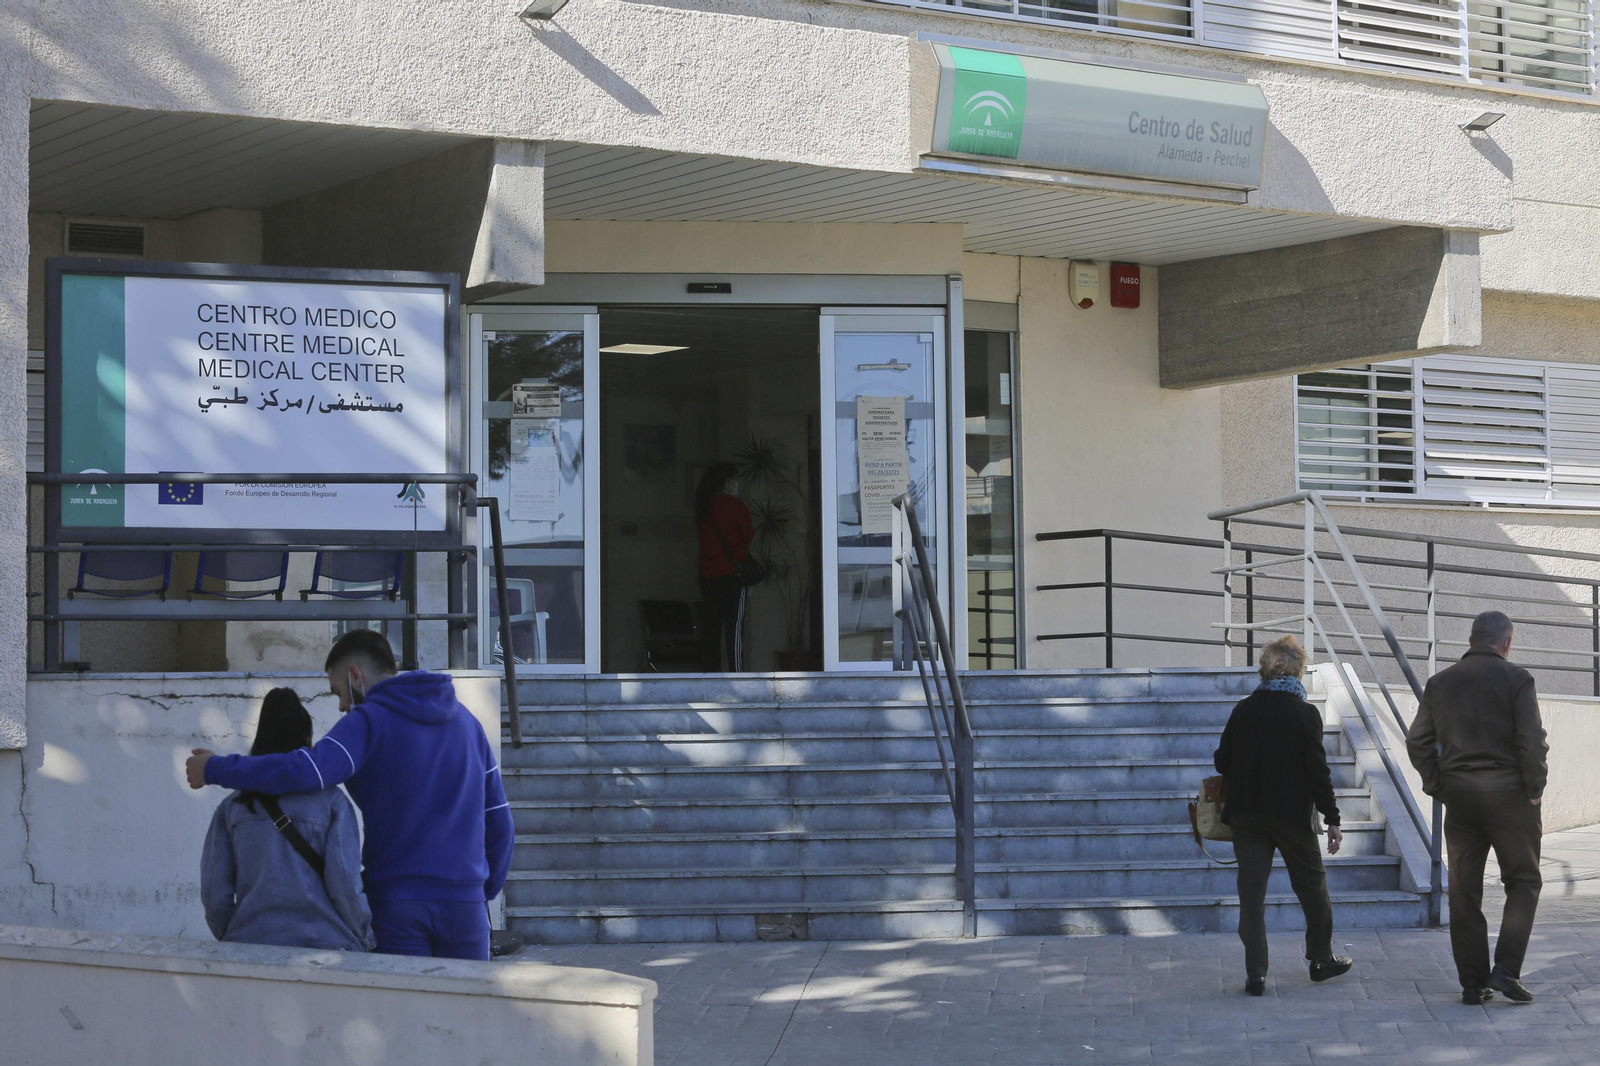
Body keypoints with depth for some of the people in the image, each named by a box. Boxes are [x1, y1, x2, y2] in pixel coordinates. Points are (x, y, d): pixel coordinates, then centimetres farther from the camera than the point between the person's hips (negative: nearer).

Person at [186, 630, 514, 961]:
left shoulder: (369, 720, -5)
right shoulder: (465, 721, 13)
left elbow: (307, 770, -22)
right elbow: (498, 821, 13)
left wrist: (215, 769, -13)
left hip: (396, 901, -4)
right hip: (465, 901, 4)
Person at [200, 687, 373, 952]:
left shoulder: (231, 808, 9)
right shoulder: (330, 801, 1)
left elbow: (214, 894, 6)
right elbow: (345, 883, -5)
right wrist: (364, 940, 9)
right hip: (323, 946, -3)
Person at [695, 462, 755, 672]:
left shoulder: (703, 507, 9)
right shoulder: (734, 505, -7)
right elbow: (749, 539, -3)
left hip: (707, 574, 5)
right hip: (732, 574, -5)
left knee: (711, 625, 7)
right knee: (734, 627, -4)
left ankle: (710, 671, 6)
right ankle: (736, 672, -7)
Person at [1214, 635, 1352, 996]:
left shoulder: (1244, 710, 0)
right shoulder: (1305, 713, -8)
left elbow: (1222, 762, 3)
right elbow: (1317, 770, -10)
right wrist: (1332, 818, -4)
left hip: (1246, 813, 2)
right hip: (1292, 813, -2)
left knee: (1251, 890, 3)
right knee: (1312, 884, 16)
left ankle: (1255, 973, -2)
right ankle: (1321, 958, 26)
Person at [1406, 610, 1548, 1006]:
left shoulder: (1440, 682, 8)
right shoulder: (1516, 679, -5)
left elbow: (1417, 740, 5)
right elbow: (1532, 740, -11)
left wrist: (1438, 787, 9)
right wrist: (1534, 792, -3)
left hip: (1459, 795, 4)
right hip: (1508, 794, -4)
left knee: (1464, 891, 7)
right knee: (1523, 881, 7)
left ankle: (1472, 982, 7)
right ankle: (1506, 968, -7)